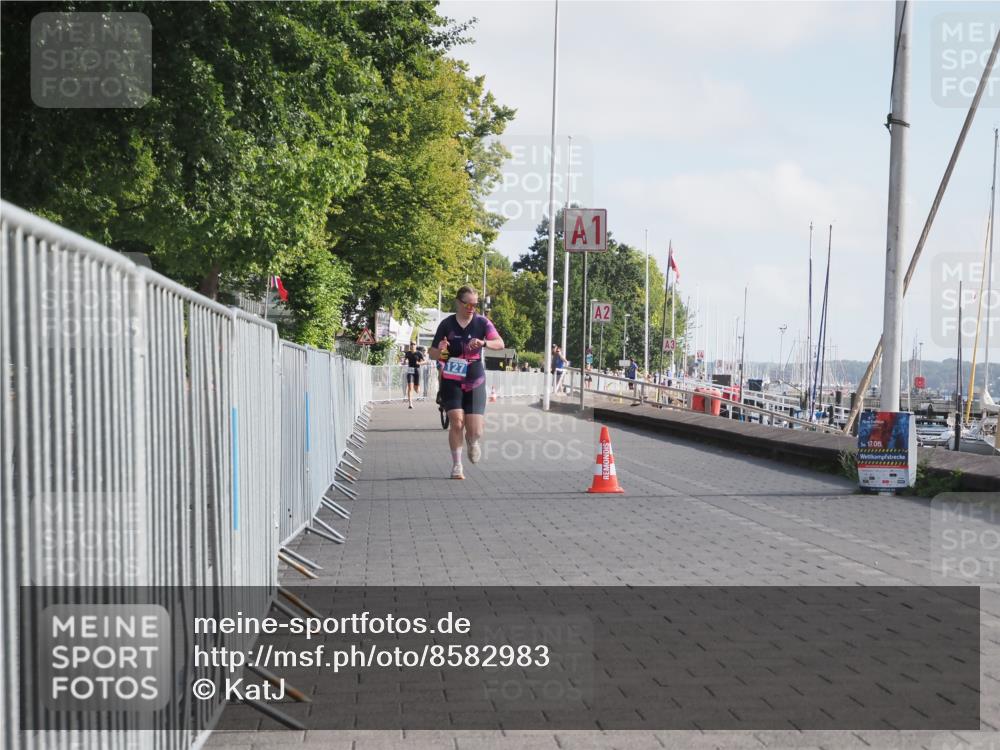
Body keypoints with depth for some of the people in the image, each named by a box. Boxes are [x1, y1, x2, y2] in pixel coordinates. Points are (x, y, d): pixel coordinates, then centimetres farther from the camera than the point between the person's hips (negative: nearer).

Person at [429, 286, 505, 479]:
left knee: (475, 431, -3)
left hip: (475, 382, 1)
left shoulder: (482, 322, 0)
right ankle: (457, 465, 0)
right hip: (452, 381, -1)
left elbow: (500, 343, -12)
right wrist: (440, 351, -19)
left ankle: (472, 442, 34)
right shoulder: (447, 324, 0)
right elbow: (433, 353, 5)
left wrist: (484, 343, -32)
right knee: (456, 422, -15)